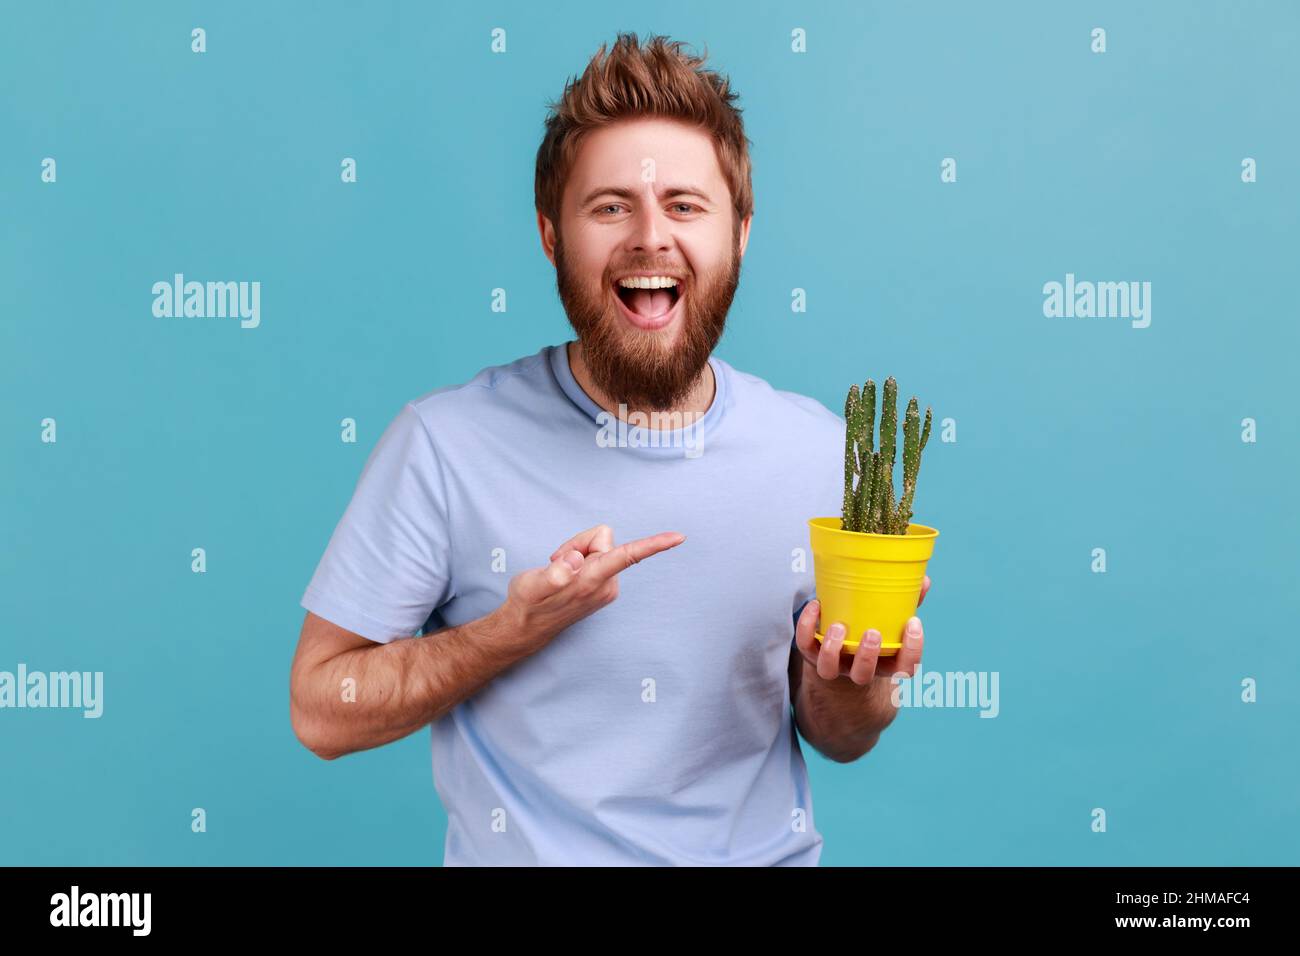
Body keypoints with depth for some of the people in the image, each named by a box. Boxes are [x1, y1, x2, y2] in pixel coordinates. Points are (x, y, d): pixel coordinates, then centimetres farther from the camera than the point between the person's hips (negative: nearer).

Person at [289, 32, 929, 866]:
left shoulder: (819, 449, -6)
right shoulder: (446, 443, -13)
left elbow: (837, 740, 5)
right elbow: (322, 712, -7)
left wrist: (848, 683, -16)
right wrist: (519, 628, -20)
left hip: (763, 850, 2)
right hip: (525, 852, -2)